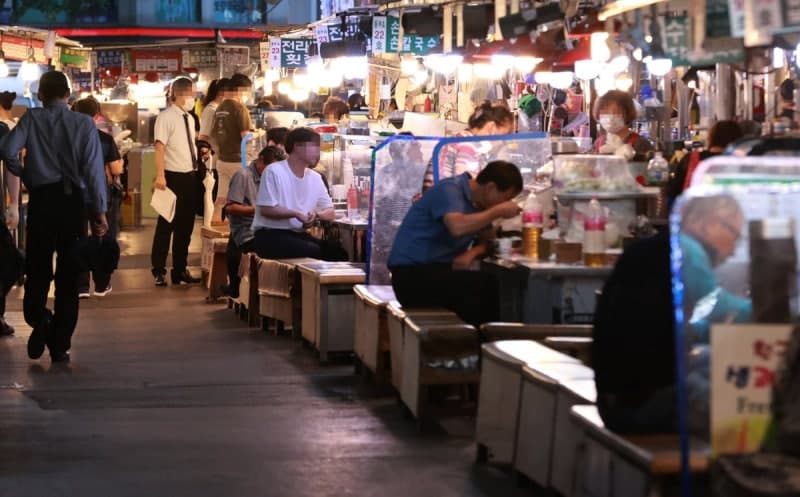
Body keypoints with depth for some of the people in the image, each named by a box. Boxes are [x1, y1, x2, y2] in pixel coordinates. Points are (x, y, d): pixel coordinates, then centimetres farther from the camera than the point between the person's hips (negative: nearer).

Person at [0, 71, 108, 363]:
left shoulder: (32, 119, 0)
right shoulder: (84, 123, -1)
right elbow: (93, 168, -5)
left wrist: (23, 174, 6)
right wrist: (99, 210, -2)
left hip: (41, 198, 0)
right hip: (73, 199, 0)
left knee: (37, 267, 12)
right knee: (68, 274, 7)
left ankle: (38, 317, -17)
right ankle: (60, 347, 8)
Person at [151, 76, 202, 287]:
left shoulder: (188, 118, 13)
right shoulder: (166, 117, -11)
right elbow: (160, 147, -18)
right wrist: (160, 177, -25)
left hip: (189, 176, 8)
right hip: (173, 177, -8)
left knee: (186, 225, 13)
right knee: (166, 224, -1)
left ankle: (180, 270, 23)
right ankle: (159, 271, 7)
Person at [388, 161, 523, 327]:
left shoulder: (478, 203, 10)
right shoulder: (449, 190, -15)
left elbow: (485, 242, 14)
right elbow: (458, 226, -33)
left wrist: (471, 253, -9)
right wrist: (497, 212, -22)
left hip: (441, 270, 8)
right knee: (486, 286, -26)